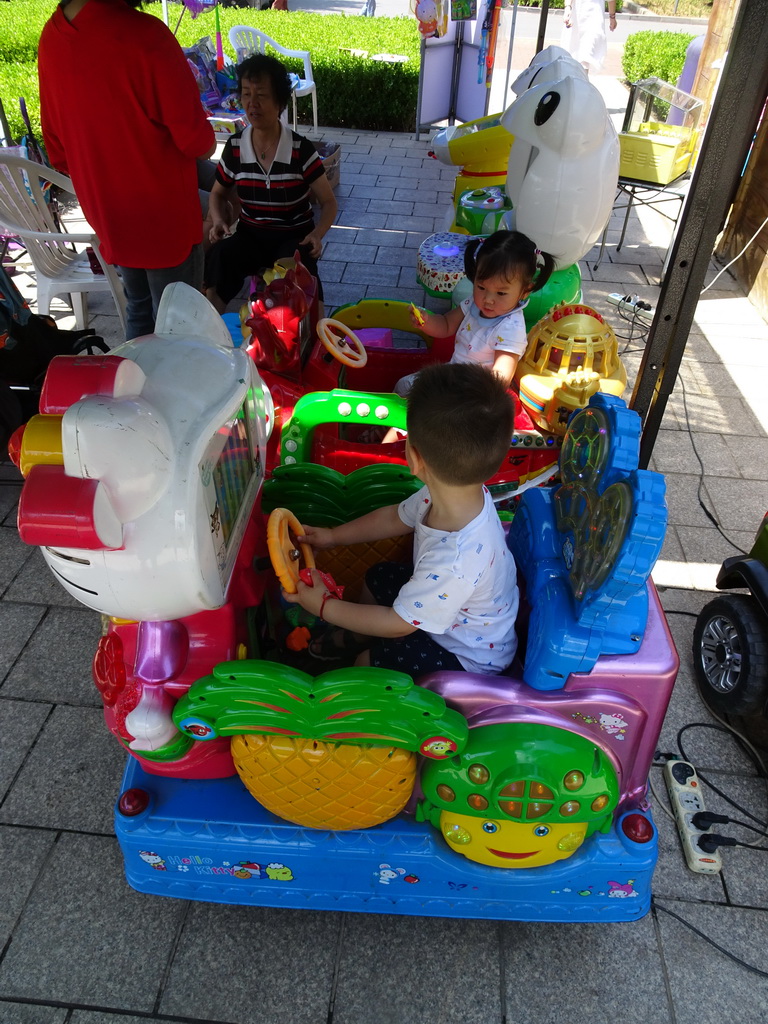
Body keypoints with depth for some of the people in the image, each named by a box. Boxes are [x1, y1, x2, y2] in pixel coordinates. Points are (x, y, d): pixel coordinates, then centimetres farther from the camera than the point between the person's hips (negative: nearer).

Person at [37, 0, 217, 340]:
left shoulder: (51, 35, 0)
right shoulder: (143, 34, -23)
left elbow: (56, 145, 8)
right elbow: (196, 140, -19)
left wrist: (97, 179, 22)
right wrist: (208, 145, 3)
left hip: (107, 214, 7)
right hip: (164, 215, -7)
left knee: (138, 311, 22)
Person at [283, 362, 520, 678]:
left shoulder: (454, 562, -46)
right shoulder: (458, 492, -21)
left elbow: (399, 624, -28)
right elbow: (397, 517, 0)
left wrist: (325, 607, -18)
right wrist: (334, 535, 5)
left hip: (470, 656, -7)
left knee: (368, 662, 0)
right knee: (378, 577, 19)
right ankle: (353, 637, 44)